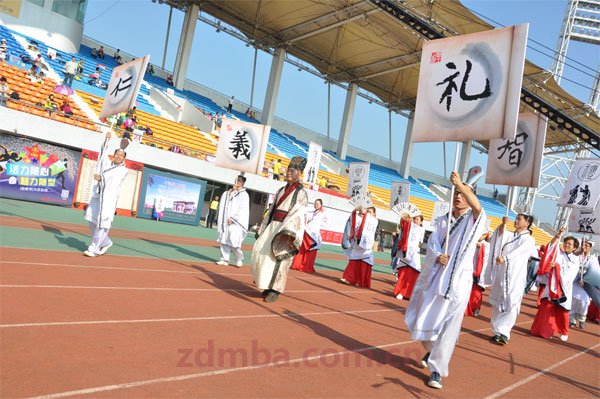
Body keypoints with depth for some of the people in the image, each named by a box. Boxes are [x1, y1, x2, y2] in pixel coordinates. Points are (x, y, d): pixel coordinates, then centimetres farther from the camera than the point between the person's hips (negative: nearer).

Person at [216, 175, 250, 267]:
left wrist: (232, 218, -14)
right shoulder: (227, 193, 14)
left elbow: (242, 210, -10)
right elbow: (222, 207, 14)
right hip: (224, 222, 6)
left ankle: (239, 259, 11)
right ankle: (224, 259, 8)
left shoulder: (244, 195, -3)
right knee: (224, 241, 2)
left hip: (235, 224, -5)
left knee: (234, 242, -8)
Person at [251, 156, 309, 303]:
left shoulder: (301, 193, -4)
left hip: (287, 228, -7)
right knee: (262, 253, 2)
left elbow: (298, 213, -14)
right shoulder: (281, 190, 17)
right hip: (273, 226, 7)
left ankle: (275, 290, 0)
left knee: (279, 259, -9)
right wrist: (264, 228, 16)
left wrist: (289, 231, -26)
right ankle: (268, 285, 14)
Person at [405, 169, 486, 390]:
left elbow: (478, 207, -25)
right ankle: (431, 351, 40)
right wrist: (437, 256, -19)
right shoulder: (442, 221, 10)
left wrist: (461, 184, -35)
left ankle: (437, 370, 5)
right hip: (434, 276, 4)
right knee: (424, 319, 10)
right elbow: (432, 243, 2)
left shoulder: (474, 221, -2)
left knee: (449, 325, -6)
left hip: (458, 280, -4)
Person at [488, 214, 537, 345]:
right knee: (497, 303, 7)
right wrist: (503, 223, -22)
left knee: (511, 304, -8)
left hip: (515, 276, -5)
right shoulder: (510, 235, 14)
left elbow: (517, 252, -17)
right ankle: (497, 331, 14)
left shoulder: (529, 239, -1)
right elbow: (500, 233, -5)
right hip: (501, 274, 5)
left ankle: (503, 332, 0)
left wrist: (504, 258, -32)